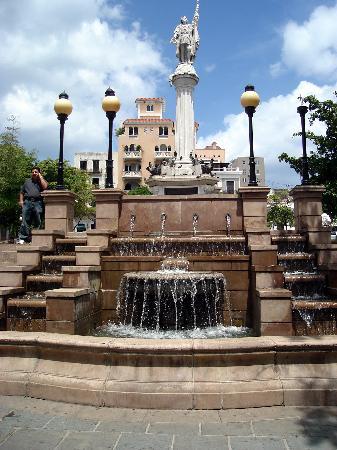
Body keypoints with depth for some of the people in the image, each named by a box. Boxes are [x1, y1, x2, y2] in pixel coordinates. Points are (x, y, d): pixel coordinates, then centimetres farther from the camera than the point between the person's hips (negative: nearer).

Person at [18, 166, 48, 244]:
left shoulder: (41, 181, 16)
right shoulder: (27, 181, 25)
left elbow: (45, 187, -8)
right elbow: (22, 192, 27)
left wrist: (40, 177, 1)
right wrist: (21, 200, 12)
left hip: (38, 202, -2)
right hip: (27, 202, 2)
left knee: (37, 222, -4)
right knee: (25, 221, -7)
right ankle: (22, 238, -10)